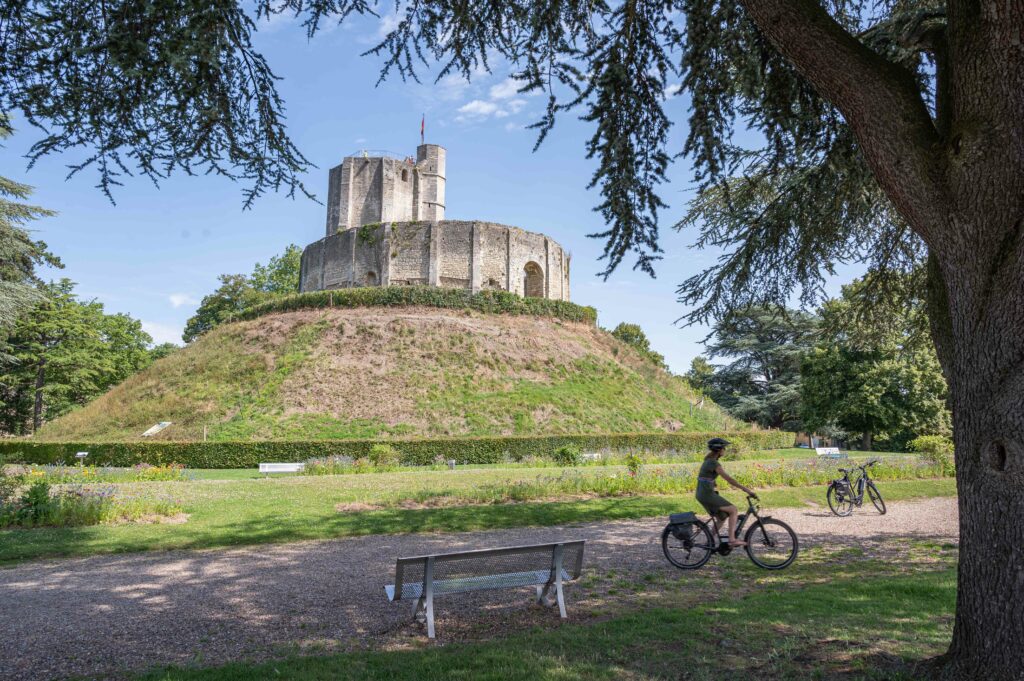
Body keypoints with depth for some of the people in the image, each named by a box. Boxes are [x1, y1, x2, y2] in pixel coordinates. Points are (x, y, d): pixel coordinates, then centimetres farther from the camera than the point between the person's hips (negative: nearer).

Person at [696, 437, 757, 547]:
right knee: (733, 510, -6)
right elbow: (728, 479, -23)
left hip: (702, 494, 9)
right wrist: (746, 490, -23)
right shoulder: (714, 463, -16)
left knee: (721, 518, 18)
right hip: (708, 495, -9)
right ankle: (732, 539, -10)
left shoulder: (708, 461, 14)